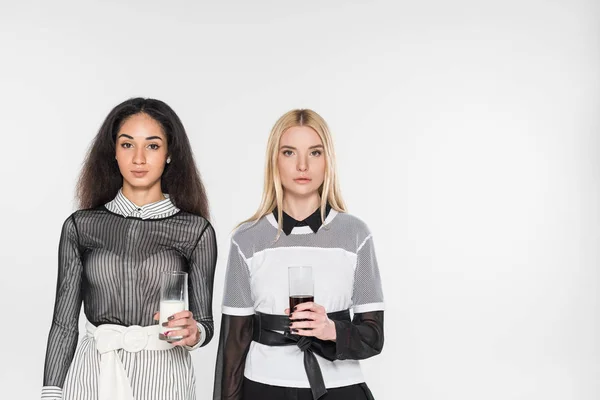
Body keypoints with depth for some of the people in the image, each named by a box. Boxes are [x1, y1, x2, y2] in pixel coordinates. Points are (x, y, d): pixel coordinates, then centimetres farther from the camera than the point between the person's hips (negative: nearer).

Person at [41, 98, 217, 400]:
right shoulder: (80, 226, 0)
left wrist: (193, 333, -20)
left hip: (162, 376, -1)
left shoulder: (197, 230, -3)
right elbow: (65, 321, 2)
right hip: (92, 373, 1)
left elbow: (204, 322, 2)